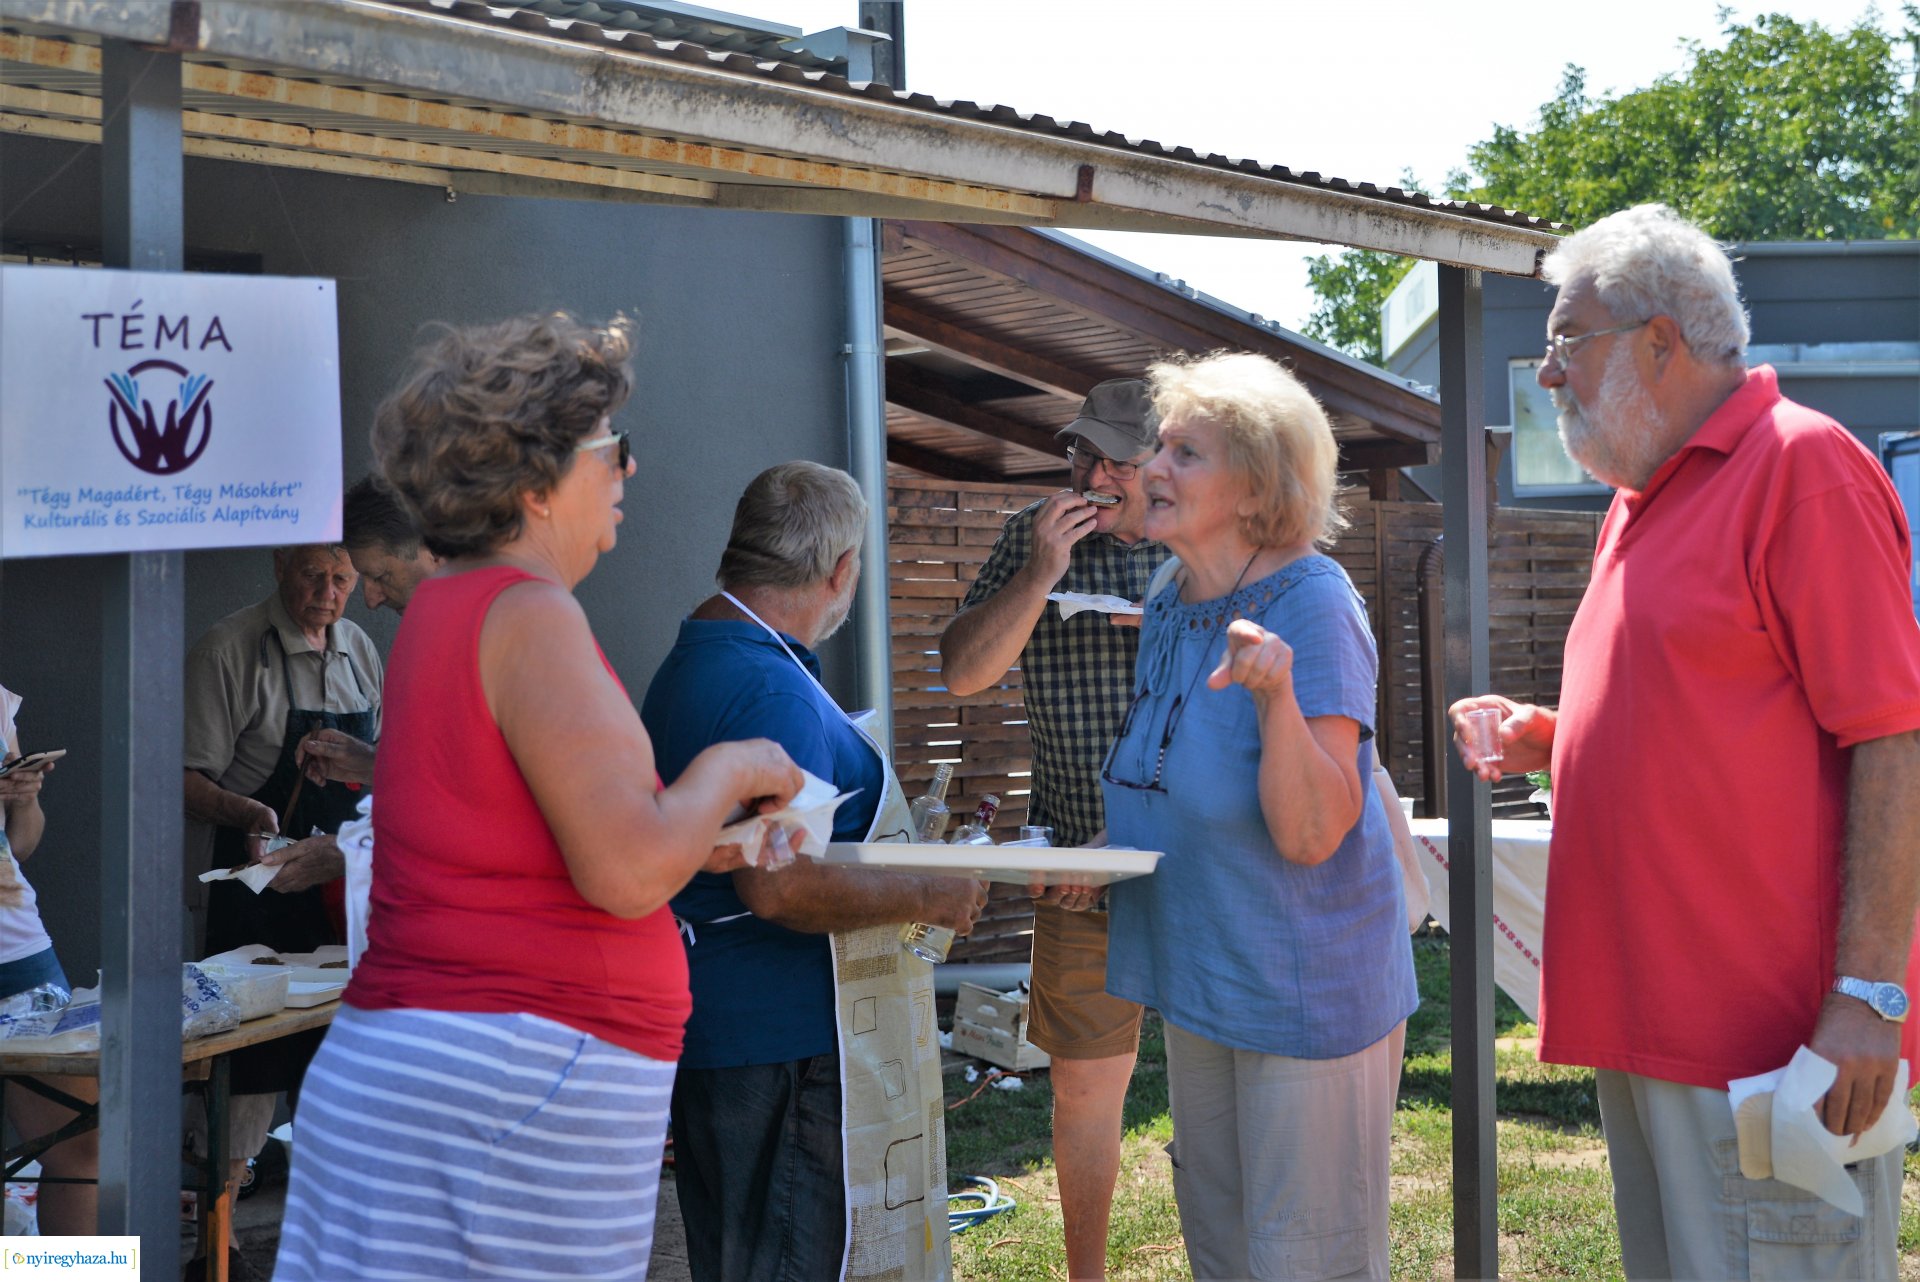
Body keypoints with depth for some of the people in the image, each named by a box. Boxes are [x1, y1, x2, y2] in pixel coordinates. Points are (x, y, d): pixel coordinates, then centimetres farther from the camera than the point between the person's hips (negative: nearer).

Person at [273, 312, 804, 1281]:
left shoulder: (445, 609, 16)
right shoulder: (530, 617, -13)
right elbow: (627, 873, -20)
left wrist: (707, 841, 18)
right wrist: (730, 771, -2)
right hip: (513, 1083, -9)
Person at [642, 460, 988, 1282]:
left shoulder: (691, 659, 14)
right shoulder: (774, 691, -21)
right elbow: (779, 884, -29)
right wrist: (926, 898, -17)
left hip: (708, 1020, 11)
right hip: (774, 1034, -11)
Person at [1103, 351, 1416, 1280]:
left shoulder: (1311, 602, -18)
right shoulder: (1170, 605, 6)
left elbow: (1309, 835, -25)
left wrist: (1277, 694, -39)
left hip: (1309, 988, -8)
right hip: (1202, 989, 8)